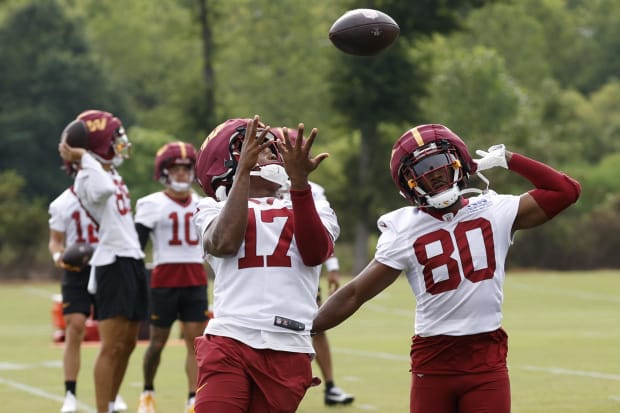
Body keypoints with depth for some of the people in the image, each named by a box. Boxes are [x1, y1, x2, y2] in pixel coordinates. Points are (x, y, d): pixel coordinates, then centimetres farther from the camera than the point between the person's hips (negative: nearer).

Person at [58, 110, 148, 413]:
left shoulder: (113, 174, 16)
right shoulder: (88, 177, -13)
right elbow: (104, 189, -36)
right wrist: (83, 158, -26)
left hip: (132, 260, 10)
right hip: (113, 263, -10)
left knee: (128, 342, 13)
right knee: (112, 345, -11)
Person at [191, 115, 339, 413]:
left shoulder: (314, 209, 21)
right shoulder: (216, 210, 17)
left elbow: (315, 253, -2)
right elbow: (225, 242, -8)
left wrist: (299, 180, -11)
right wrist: (244, 171, -6)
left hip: (288, 352, 2)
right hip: (230, 342, -2)